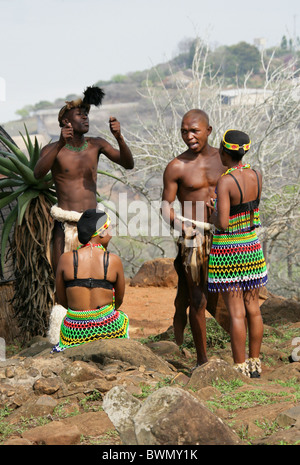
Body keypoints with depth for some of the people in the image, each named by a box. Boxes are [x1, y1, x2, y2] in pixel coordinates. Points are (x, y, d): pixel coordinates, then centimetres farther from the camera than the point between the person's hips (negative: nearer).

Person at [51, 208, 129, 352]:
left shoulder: (66, 259, -6)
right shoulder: (114, 261, -7)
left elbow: (61, 300, 3)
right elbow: (119, 300, 6)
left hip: (75, 333, 1)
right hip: (108, 328, -1)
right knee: (123, 318, 35)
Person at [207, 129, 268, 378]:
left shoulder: (224, 182, -19)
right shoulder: (257, 176, 0)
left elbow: (223, 224, -23)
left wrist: (213, 216, -3)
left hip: (227, 251, -6)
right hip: (252, 247, 6)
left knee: (236, 313, -1)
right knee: (253, 308, 13)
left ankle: (240, 367, 5)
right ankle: (255, 364, 21)